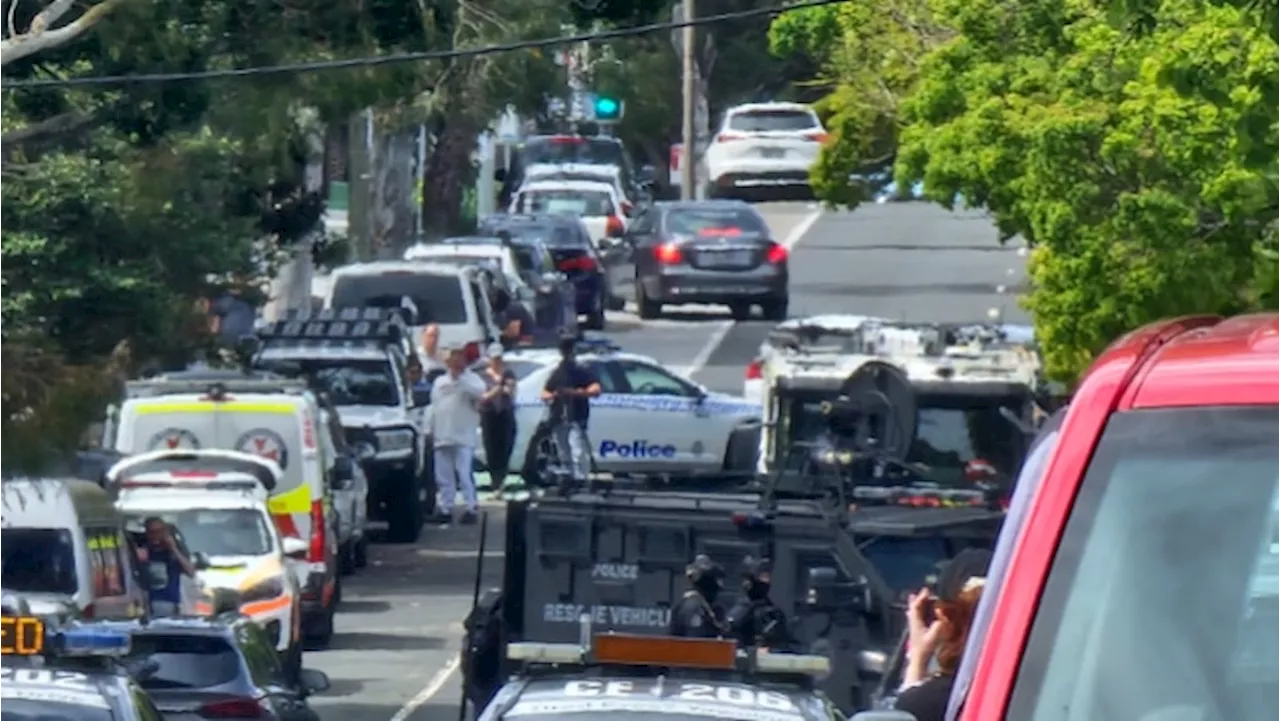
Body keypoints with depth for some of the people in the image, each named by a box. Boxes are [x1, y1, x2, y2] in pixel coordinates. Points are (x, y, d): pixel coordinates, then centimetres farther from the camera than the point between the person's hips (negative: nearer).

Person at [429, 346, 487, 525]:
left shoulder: (470, 379, 1)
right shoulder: (440, 382, 19)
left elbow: (479, 392, -21)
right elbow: (433, 407, 21)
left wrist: (459, 378, -22)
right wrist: (429, 428, 14)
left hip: (463, 438, -6)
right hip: (442, 437, 6)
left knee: (465, 475, -11)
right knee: (444, 476, 7)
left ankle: (471, 508, -9)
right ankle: (446, 509, 14)